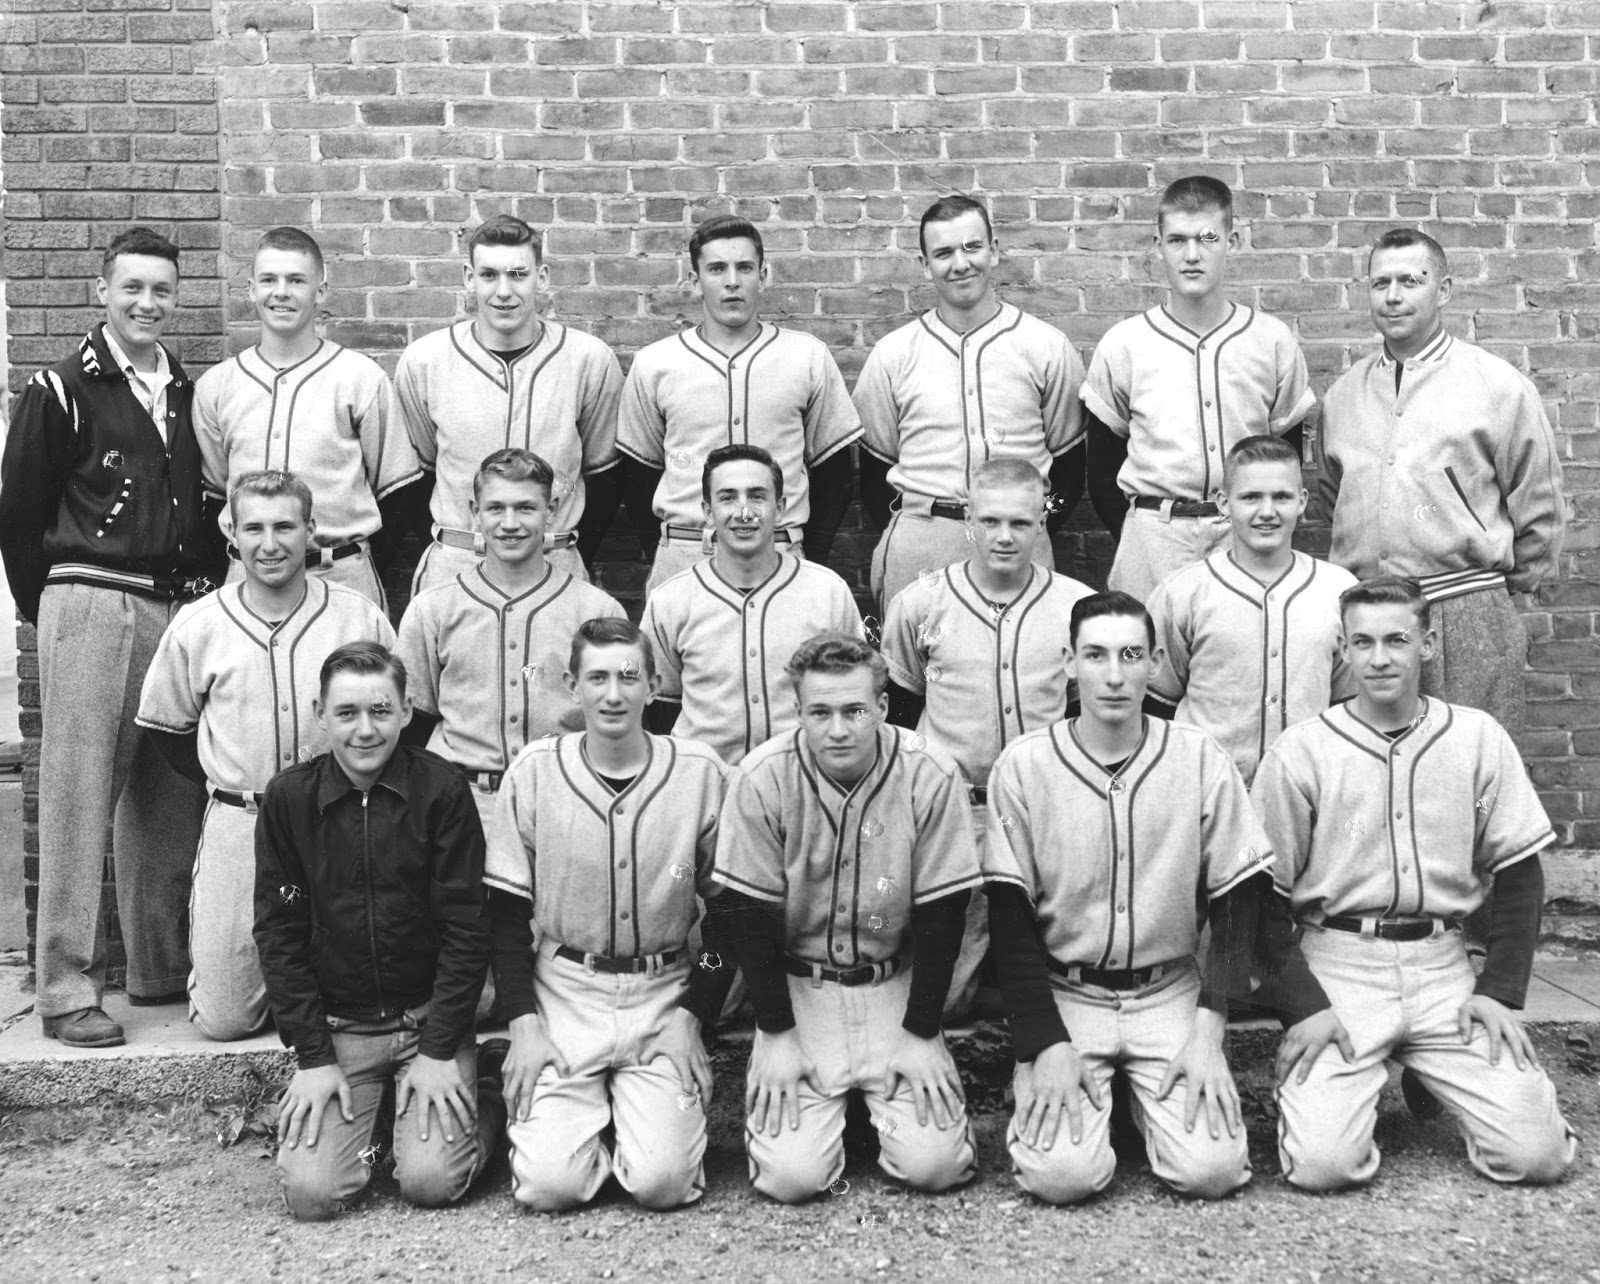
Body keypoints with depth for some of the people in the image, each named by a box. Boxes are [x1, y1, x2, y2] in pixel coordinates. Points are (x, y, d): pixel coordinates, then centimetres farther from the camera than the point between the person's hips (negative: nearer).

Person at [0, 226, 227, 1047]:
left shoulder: (190, 395, 15)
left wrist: (206, 589, 8)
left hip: (178, 609, 5)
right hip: (89, 609, -5)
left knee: (166, 798, 10)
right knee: (77, 796, -4)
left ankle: (160, 967, 21)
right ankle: (67, 989, 1)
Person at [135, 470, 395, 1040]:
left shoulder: (360, 616, -3)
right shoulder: (197, 625, -1)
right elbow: (165, 727, 12)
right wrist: (237, 789, 8)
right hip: (236, 826, 1)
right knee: (224, 1020, 2)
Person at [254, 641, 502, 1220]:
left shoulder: (442, 789, -7)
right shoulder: (288, 798, -3)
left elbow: (466, 927, -7)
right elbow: (278, 932, 0)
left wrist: (439, 1051, -11)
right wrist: (313, 1057, -6)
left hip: (430, 1016, -1)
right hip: (336, 1026, 2)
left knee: (431, 1181, -16)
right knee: (310, 1191, -13)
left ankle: (482, 1100, 15)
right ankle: (357, 1123, 19)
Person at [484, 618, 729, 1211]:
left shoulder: (700, 773, -5)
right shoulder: (533, 772, -5)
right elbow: (506, 912, 2)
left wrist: (690, 1016, -5)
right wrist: (523, 1023, -6)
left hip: (665, 994, 0)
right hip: (563, 990, 0)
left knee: (662, 1180, -14)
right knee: (549, 1181, -14)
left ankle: (650, 1109, 18)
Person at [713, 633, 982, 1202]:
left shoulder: (931, 776, -15)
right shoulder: (761, 779, -16)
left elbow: (941, 913, -7)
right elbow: (749, 913, -8)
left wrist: (920, 1035, -8)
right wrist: (777, 1034, -8)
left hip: (895, 983, 1)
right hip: (797, 986, 0)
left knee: (933, 1164, -13)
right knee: (792, 1173, -13)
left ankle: (881, 1099, 21)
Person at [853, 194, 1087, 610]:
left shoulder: (1047, 347, 5)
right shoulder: (892, 354, 6)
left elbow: (1068, 460, 10)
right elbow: (875, 468, 11)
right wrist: (906, 535, 1)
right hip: (917, 550, 0)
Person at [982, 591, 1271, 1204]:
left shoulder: (1200, 759, -3)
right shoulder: (1022, 766, -6)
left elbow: (1237, 905, 0)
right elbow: (1010, 922, -4)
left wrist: (1209, 1030, -9)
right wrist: (1047, 1043, -13)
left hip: (1170, 995, 1)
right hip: (1063, 996, -1)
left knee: (1212, 1168, -17)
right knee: (1062, 1173, -20)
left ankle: (1148, 1100, 15)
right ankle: (1045, 1088, 14)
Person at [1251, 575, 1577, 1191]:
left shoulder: (1478, 738, 2)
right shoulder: (1300, 752, -6)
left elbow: (1518, 874, 8)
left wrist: (1500, 992, -1)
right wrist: (1303, 1006, -10)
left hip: (1443, 966, 3)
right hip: (1336, 966, -2)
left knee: (1537, 1152, -10)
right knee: (1323, 1161, -18)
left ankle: (1429, 1076, 19)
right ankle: (1317, 1082, 15)